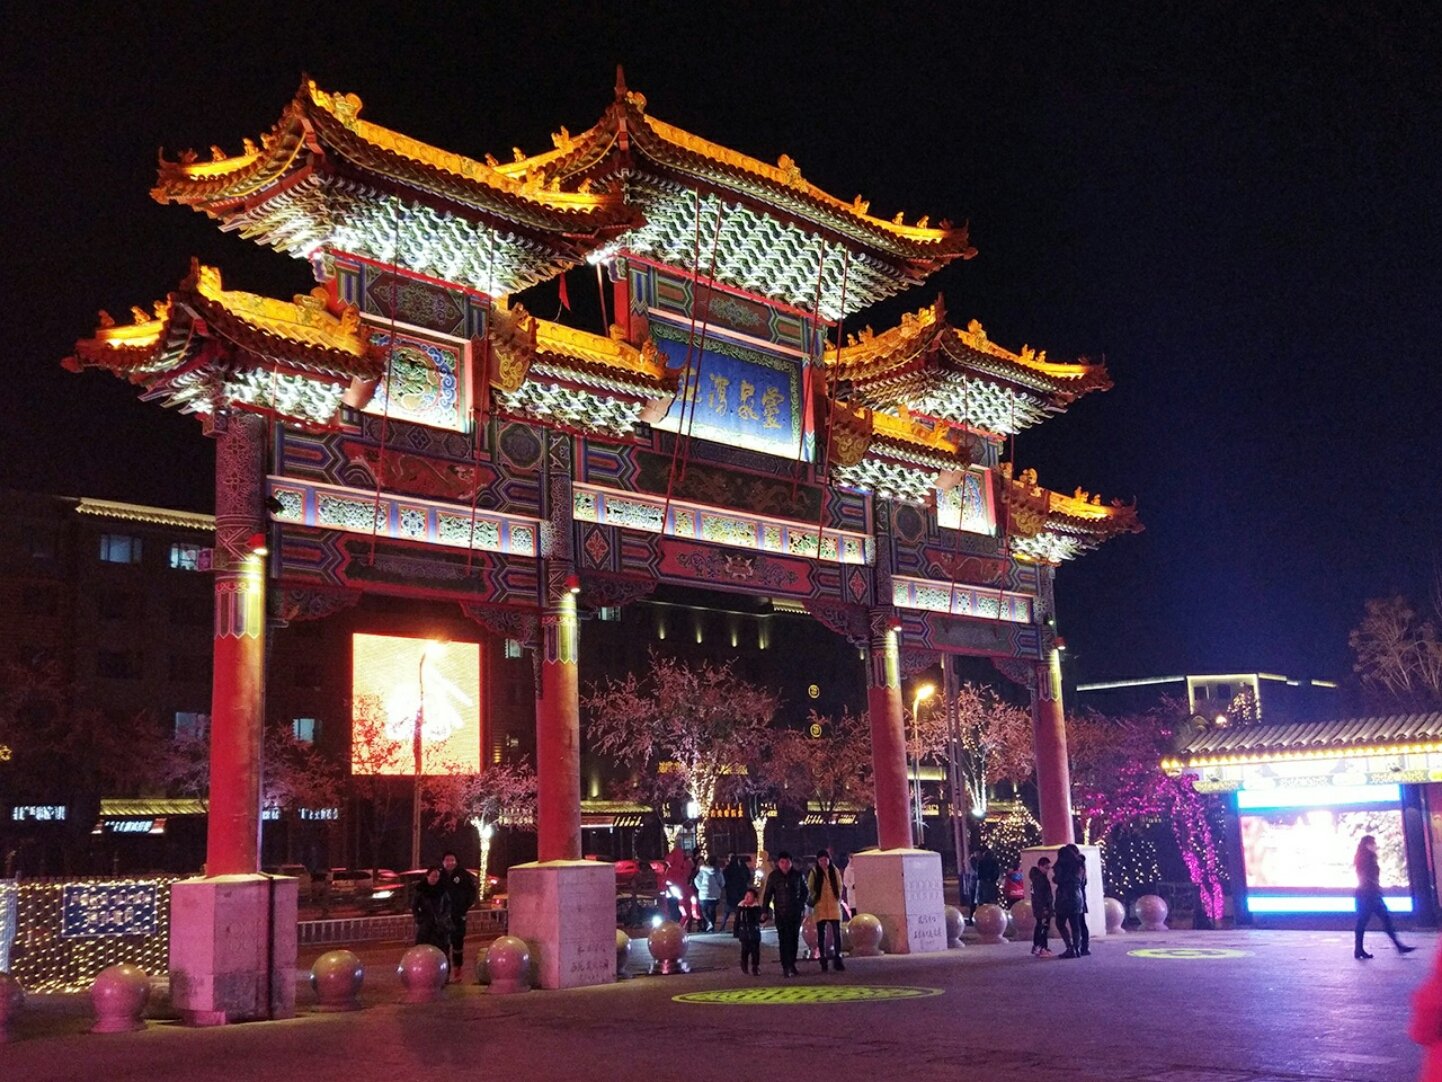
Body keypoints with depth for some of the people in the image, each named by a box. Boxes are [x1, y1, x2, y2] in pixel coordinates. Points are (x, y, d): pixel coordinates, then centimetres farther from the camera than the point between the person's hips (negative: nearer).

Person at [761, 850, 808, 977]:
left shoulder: (798, 875, 1)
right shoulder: (773, 876, -1)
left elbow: (804, 891, 11)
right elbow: (767, 894, 3)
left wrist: (802, 907, 3)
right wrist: (764, 911, -2)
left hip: (795, 912, 1)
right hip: (780, 913, -1)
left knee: (794, 938, 7)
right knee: (783, 939, -6)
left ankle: (792, 964, 20)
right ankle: (785, 967, -6)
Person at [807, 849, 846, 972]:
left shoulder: (834, 871, 4)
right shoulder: (814, 873, -1)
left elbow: (839, 886, 13)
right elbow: (810, 888, 6)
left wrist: (838, 898, 4)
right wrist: (814, 899, -3)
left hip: (834, 906, 1)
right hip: (820, 907, -1)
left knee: (837, 933, -4)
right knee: (821, 935, 3)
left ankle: (837, 959, 1)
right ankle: (823, 961, 9)